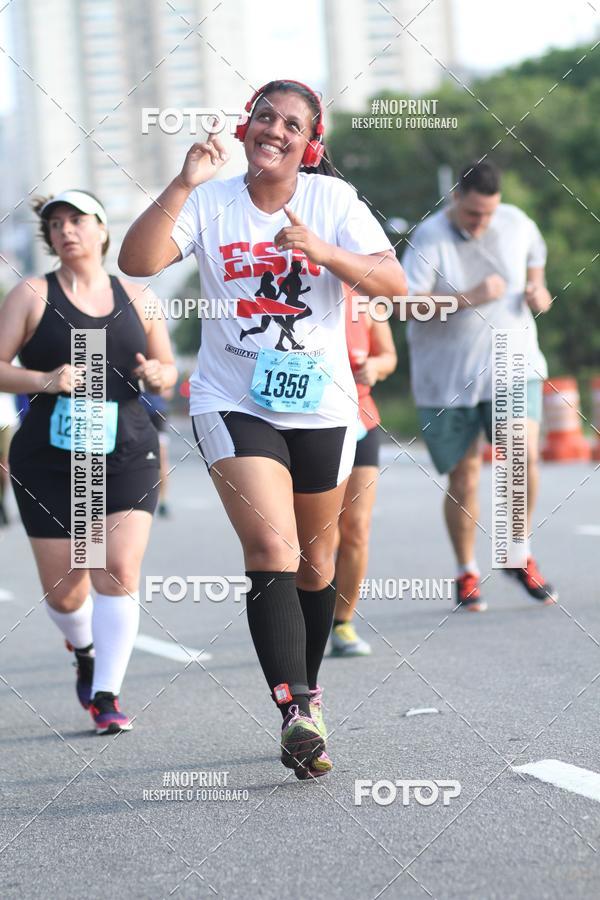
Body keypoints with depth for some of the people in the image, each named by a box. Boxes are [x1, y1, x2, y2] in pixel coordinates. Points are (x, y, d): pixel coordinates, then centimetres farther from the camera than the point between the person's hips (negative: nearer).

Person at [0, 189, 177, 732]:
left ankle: (106, 695, -10)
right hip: (49, 462, -1)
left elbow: (168, 369, 20)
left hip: (127, 457, 1)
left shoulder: (136, 299, 11)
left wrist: (159, 375, -3)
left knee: (119, 574, -15)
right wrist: (43, 380, -19)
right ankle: (85, 650, 36)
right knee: (62, 588, 3)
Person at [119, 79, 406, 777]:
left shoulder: (333, 201, -2)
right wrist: (183, 185, -24)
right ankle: (295, 712, -26)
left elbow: (393, 282, -12)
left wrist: (322, 251, -27)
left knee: (315, 562, 15)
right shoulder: (210, 202, -2)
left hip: (320, 406, 2)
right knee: (273, 549, -20)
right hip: (233, 402, -2)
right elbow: (137, 262, -15)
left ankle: (306, 690, 35)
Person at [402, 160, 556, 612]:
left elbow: (535, 256, 23)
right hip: (448, 376, -2)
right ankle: (467, 573, 22)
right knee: (464, 474, 3)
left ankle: (519, 554, 4)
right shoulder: (429, 239, -12)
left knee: (524, 455, -18)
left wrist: (537, 291, 1)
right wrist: (470, 297, -30)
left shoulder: (517, 224, 1)